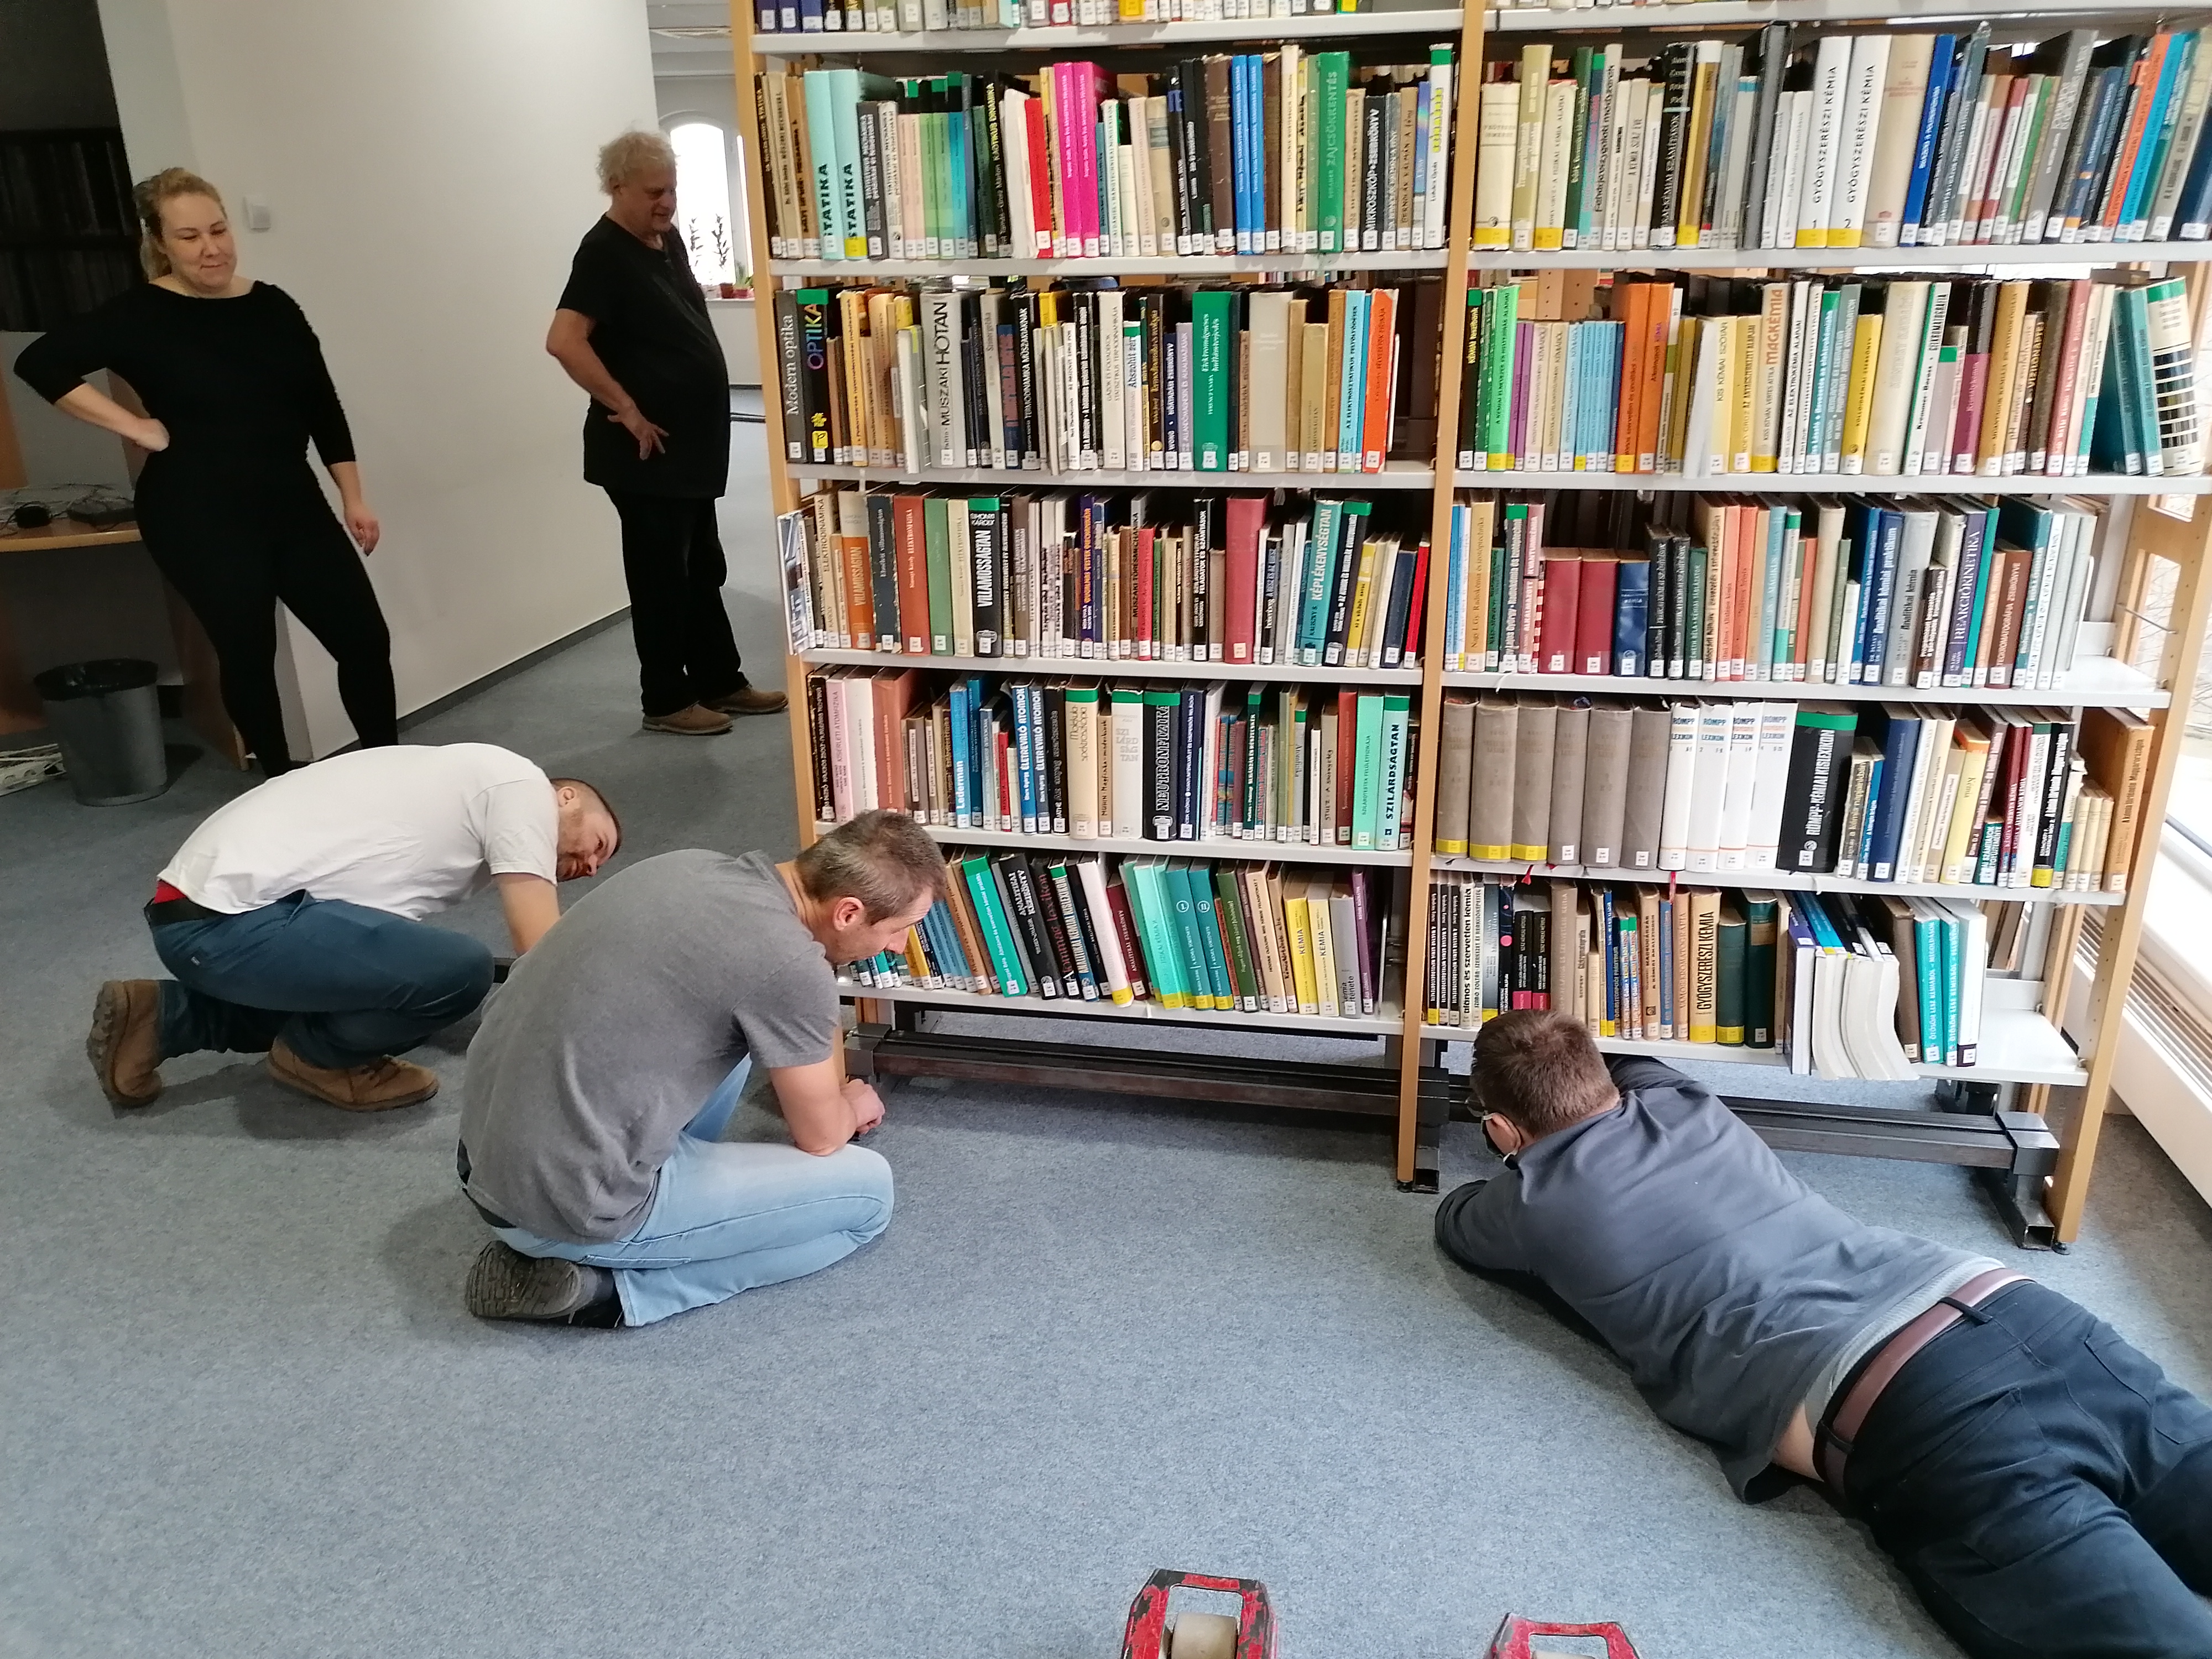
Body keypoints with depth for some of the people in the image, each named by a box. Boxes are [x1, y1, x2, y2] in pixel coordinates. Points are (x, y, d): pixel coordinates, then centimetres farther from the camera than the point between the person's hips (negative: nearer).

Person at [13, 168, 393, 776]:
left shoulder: (273, 306, 5)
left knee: (366, 639, 1)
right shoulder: (142, 315, -7)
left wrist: (354, 499, 7)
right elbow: (40, 363, -10)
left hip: (293, 507, 4)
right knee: (248, 655, 6)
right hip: (201, 521, -4)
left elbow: (322, 407, 9)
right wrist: (137, 428, -12)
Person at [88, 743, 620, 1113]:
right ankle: (318, 1054, 6)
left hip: (201, 912, 10)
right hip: (229, 918, -10)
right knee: (460, 971, -21)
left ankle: (162, 1019, 22)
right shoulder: (521, 786, -6)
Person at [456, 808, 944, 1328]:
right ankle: (608, 1285, -1)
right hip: (567, 1209, -8)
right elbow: (820, 1139, -2)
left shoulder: (689, 866, 5)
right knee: (868, 1191, 3)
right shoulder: (790, 967, -19)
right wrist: (851, 1107, 23)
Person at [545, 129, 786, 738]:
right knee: (661, 576, 1)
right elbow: (564, 342, -27)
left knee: (702, 569, 16)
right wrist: (627, 410, -22)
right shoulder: (604, 252, -16)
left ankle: (721, 681, 28)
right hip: (647, 451, -9)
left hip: (692, 443, 9)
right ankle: (666, 701, 12)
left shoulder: (667, 238, 10)